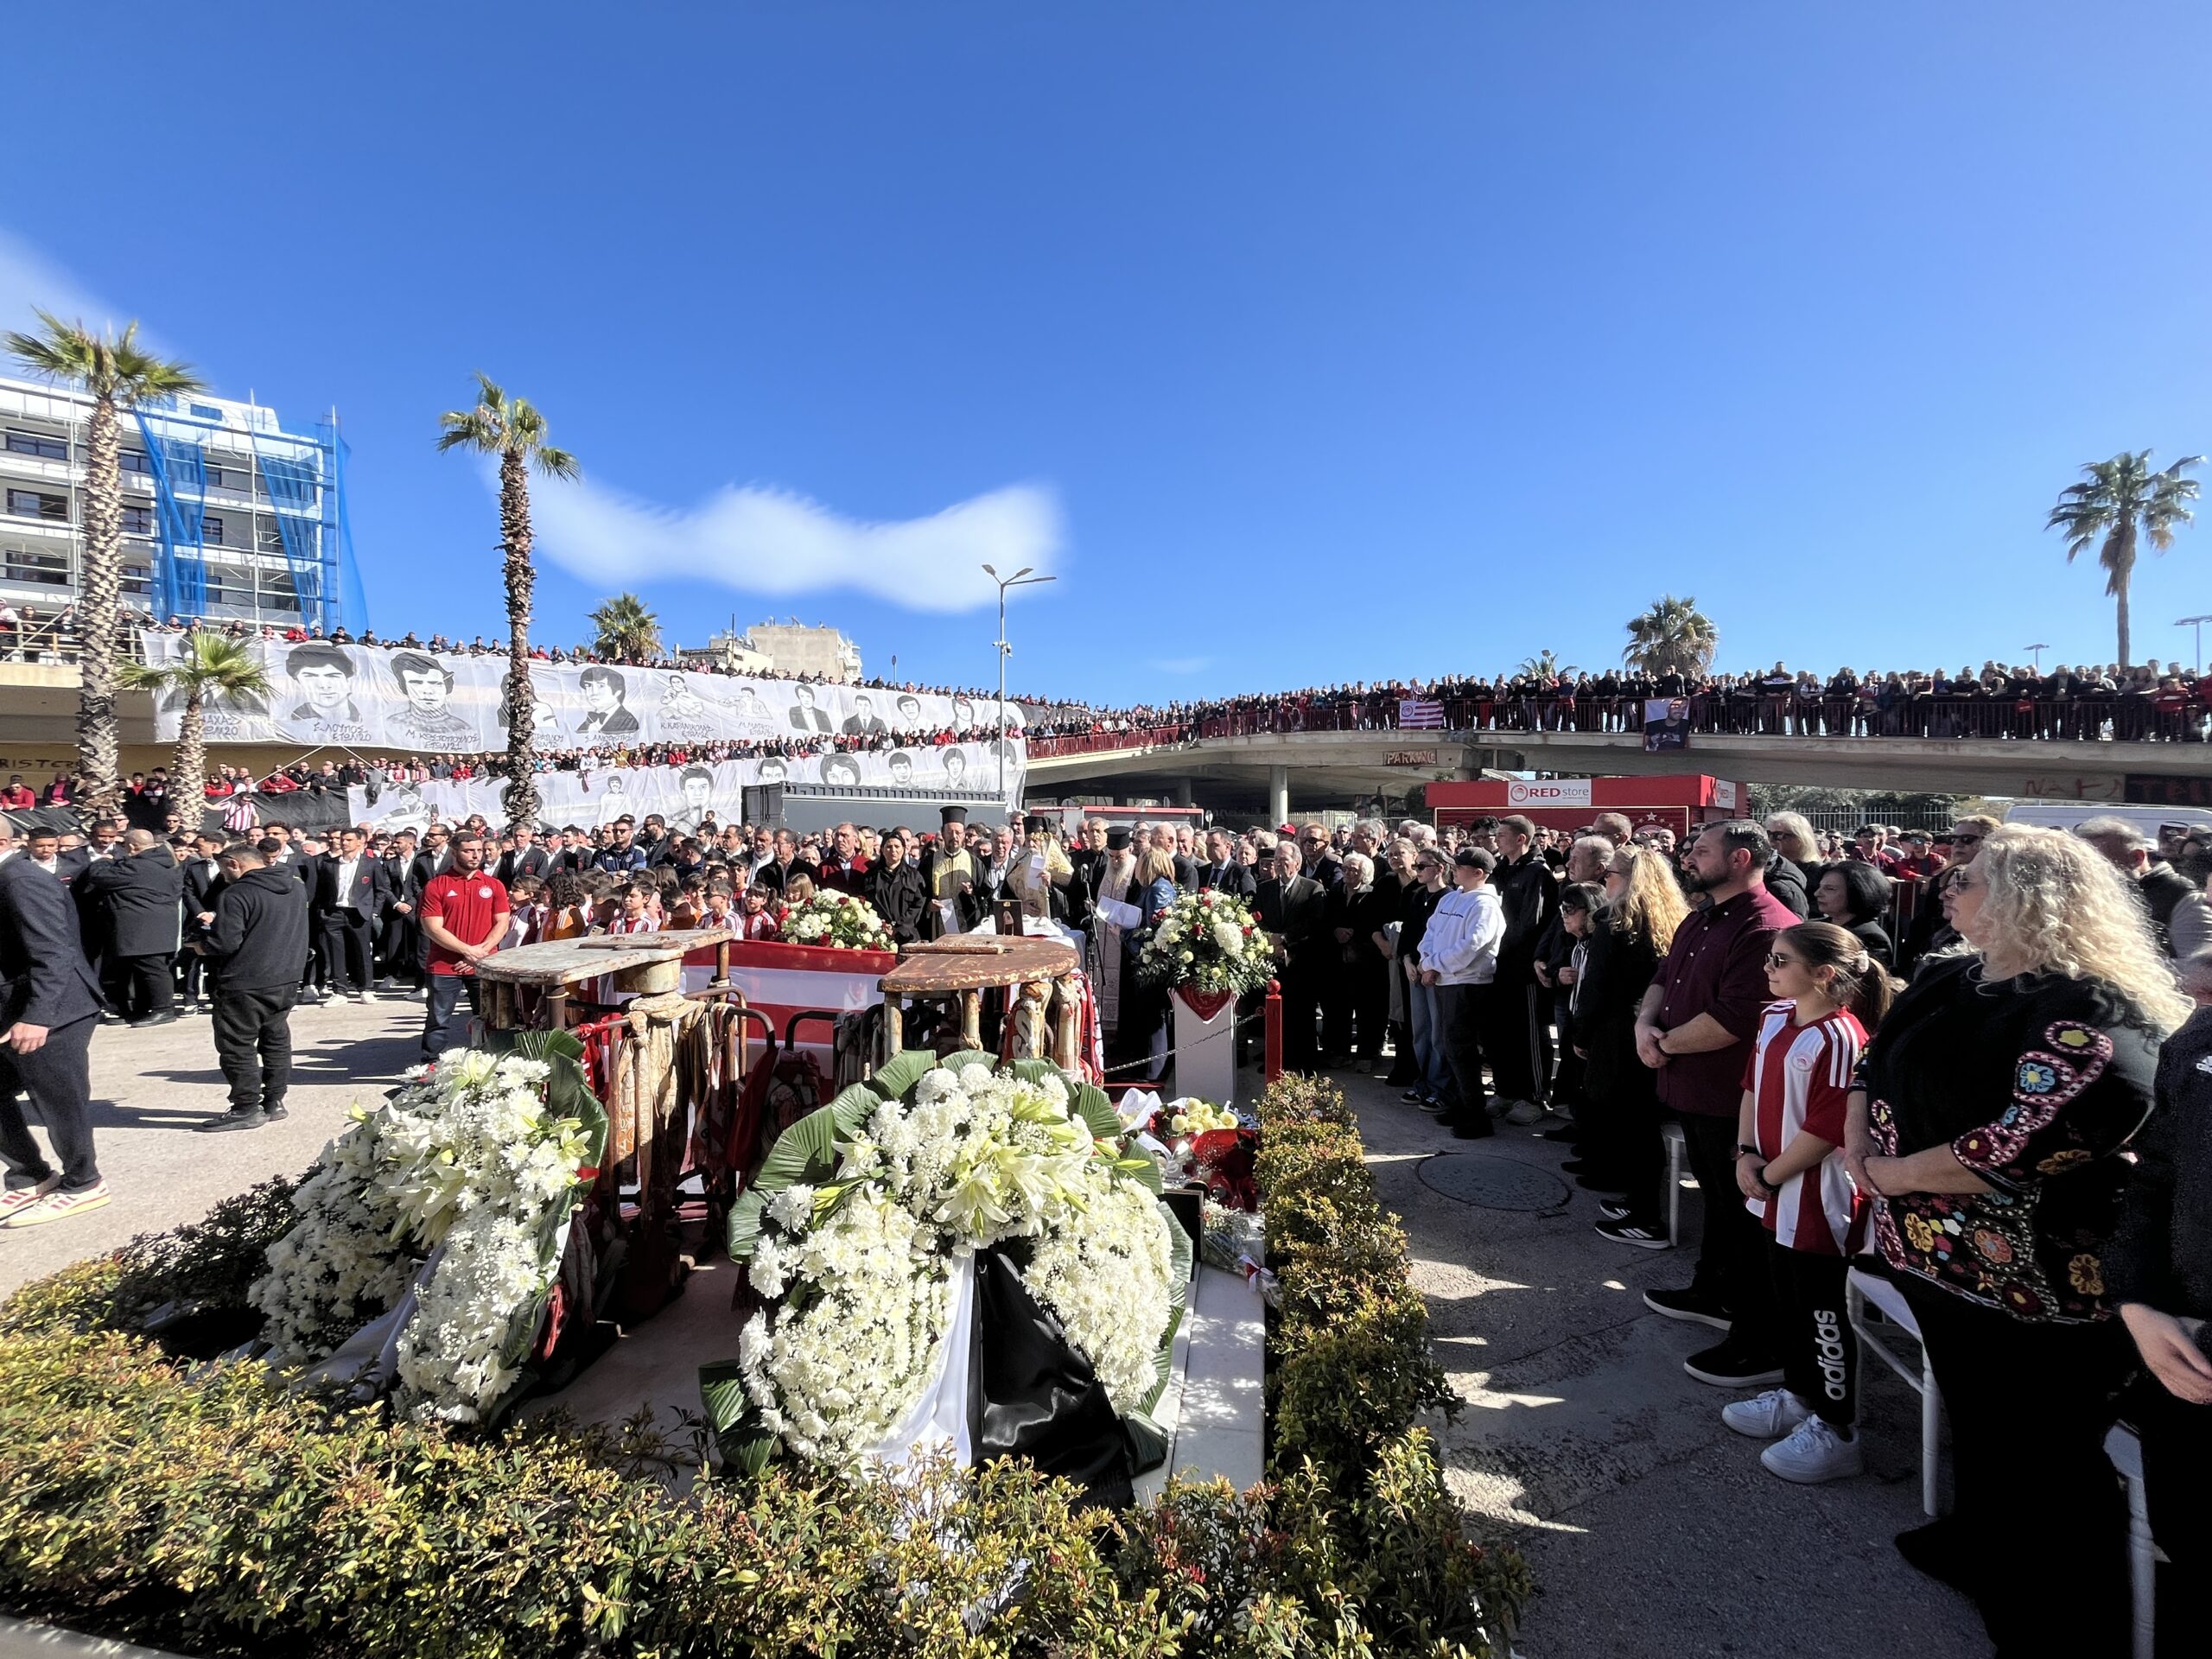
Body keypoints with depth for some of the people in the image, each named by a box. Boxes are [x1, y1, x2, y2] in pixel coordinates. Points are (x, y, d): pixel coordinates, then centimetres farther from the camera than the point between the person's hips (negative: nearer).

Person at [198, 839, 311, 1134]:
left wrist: (203, 946, 2)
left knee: (236, 1047, 5)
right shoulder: (297, 888, 7)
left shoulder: (235, 895, -16)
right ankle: (274, 1102, 22)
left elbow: (224, 944, -20)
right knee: (276, 1041, 15)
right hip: (287, 980, 7)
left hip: (245, 985, -7)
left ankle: (246, 1109, 10)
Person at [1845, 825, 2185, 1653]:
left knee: (2046, 1455, 13)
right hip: (1933, 1253, 8)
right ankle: (1980, 1543, 50)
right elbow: (1875, 1059, 13)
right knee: (1972, 1412, 27)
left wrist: (1891, 1173, -20)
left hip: (2032, 1280, -7)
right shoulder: (1945, 978, 2)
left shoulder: (2088, 1012, -24)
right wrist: (1856, 1142, -3)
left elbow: (2025, 1142, -32)